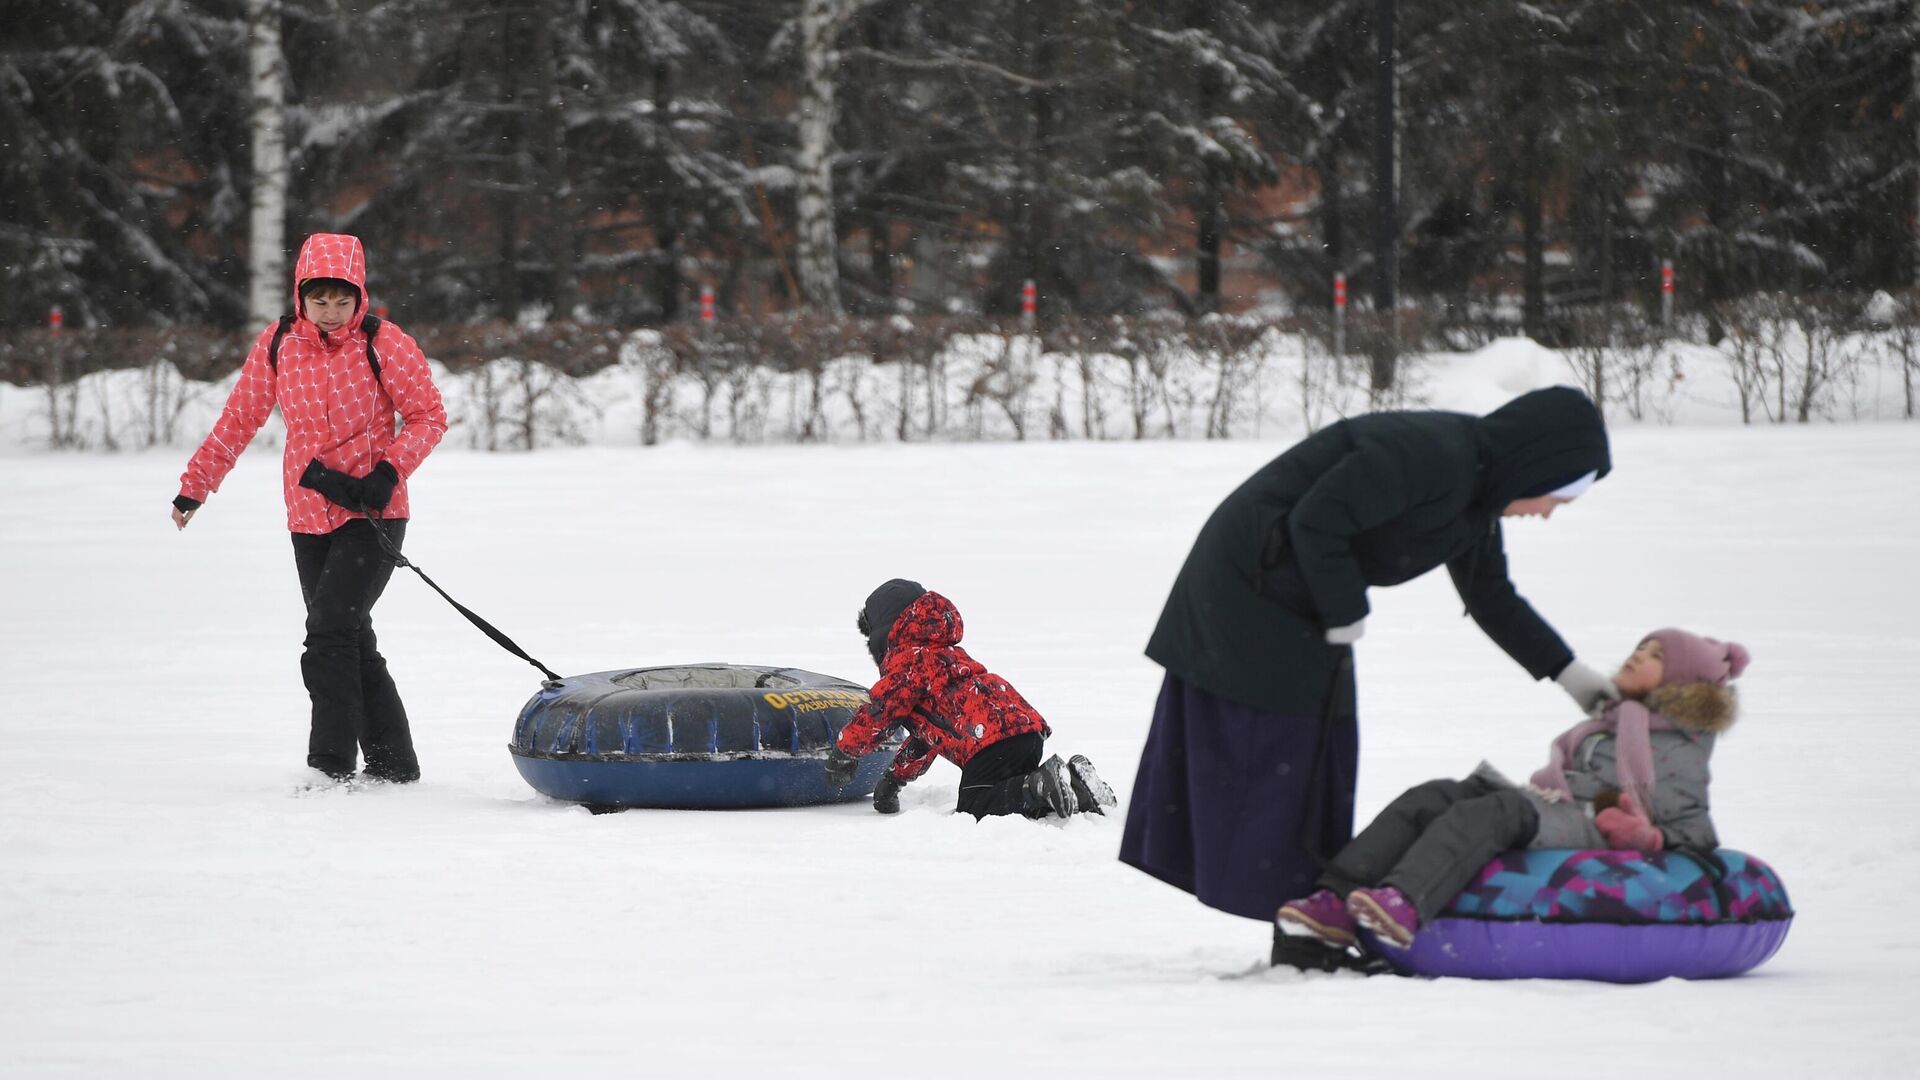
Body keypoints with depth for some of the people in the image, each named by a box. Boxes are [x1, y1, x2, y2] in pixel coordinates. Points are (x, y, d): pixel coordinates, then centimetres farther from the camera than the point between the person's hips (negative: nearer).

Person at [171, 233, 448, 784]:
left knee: (329, 630, -17)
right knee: (352, 644, 8)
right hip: (309, 521, 5)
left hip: (373, 516, -5)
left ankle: (331, 766, -14)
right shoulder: (277, 346, 2)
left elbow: (429, 416, -4)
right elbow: (238, 420, 13)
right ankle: (392, 765, 17)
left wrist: (389, 472, -18)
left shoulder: (385, 344, -8)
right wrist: (194, 487, 16)